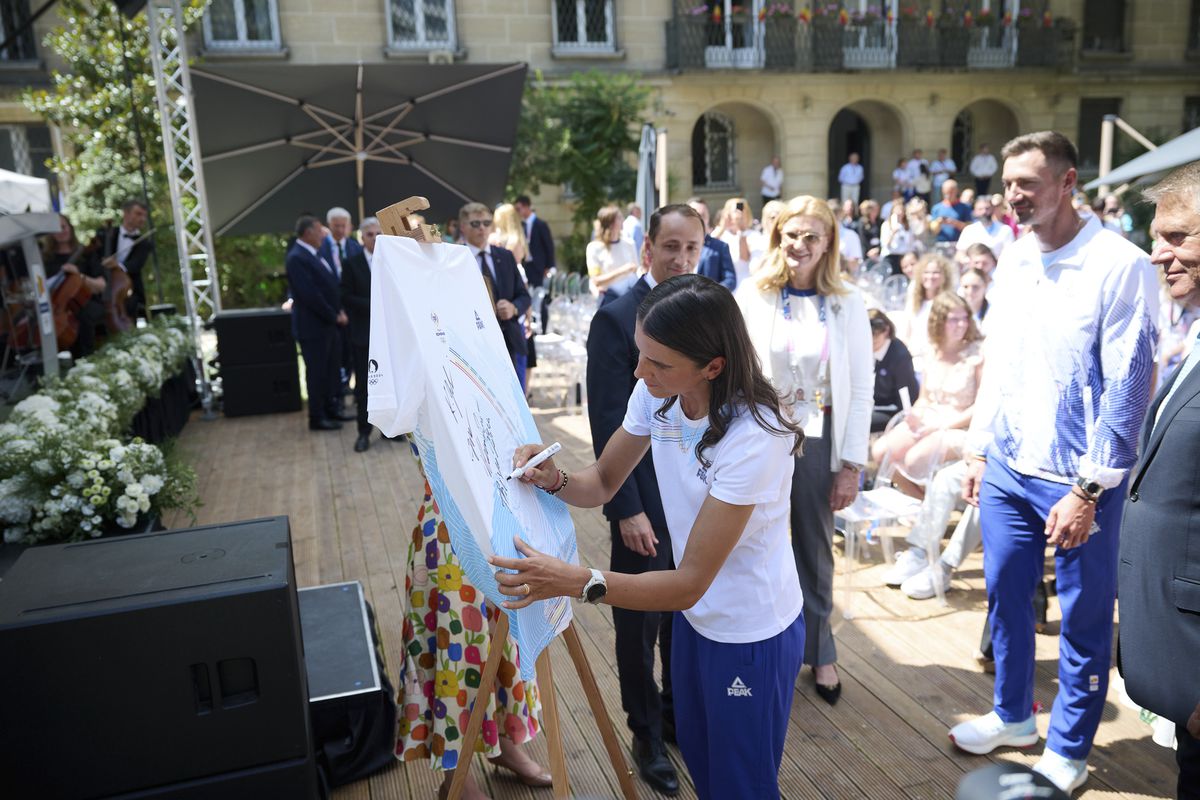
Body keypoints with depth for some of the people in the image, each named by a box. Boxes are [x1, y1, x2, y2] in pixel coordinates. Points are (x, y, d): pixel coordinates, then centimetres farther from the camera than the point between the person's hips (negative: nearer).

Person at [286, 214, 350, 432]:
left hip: (330, 323, 9)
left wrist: (340, 312, 3)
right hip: (314, 326, -9)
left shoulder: (315, 253, 11)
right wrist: (334, 316, -14)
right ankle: (317, 418, 13)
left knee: (332, 369, 16)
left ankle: (331, 408, 29)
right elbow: (310, 295, -22)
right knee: (317, 372, 2)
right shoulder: (296, 258, -17)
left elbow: (332, 285, 15)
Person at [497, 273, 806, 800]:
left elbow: (690, 583, -30)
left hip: (751, 634, -6)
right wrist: (555, 480, -21)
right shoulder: (656, 393, -13)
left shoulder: (752, 438, -33)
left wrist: (575, 581, -40)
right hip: (694, 615, 7)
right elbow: (602, 483, 0)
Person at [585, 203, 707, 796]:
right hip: (646, 502, -4)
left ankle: (680, 714, 42)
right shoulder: (616, 318, -12)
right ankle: (647, 736, 34)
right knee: (641, 626, 13)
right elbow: (608, 424, -13)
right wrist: (626, 510, -15)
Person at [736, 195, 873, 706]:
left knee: (816, 551, 12)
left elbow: (861, 389, -1)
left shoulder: (847, 304, -1)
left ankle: (820, 653, 32)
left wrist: (851, 464, -4)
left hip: (819, 441, 1)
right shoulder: (751, 298, -3)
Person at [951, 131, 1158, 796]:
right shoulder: (1012, 263, 6)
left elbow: (1126, 387, -15)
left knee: (1083, 617, 10)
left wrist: (1089, 490, -15)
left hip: (1077, 480, -6)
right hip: (1006, 469, 6)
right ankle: (1012, 715, 38)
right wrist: (978, 449, 11)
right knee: (1004, 594, 17)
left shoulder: (1120, 266, -14)